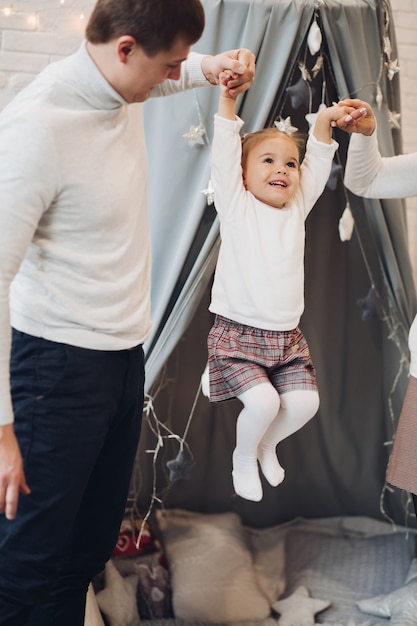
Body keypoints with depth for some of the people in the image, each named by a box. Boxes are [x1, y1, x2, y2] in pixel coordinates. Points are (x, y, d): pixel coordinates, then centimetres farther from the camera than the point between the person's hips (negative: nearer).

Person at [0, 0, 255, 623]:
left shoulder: (120, 84, 3)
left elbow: (170, 72, 30)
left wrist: (209, 67, 6)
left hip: (124, 353, 8)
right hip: (59, 364, -8)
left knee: (92, 547, 17)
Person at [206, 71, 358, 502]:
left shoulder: (298, 208, 10)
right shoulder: (236, 206, -2)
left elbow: (317, 164, 8)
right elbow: (224, 152, -10)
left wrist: (324, 121, -6)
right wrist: (227, 98, -18)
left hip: (287, 337, 5)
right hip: (238, 335, -5)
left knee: (305, 402, -8)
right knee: (263, 401, -20)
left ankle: (267, 445, 25)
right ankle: (243, 458, 12)